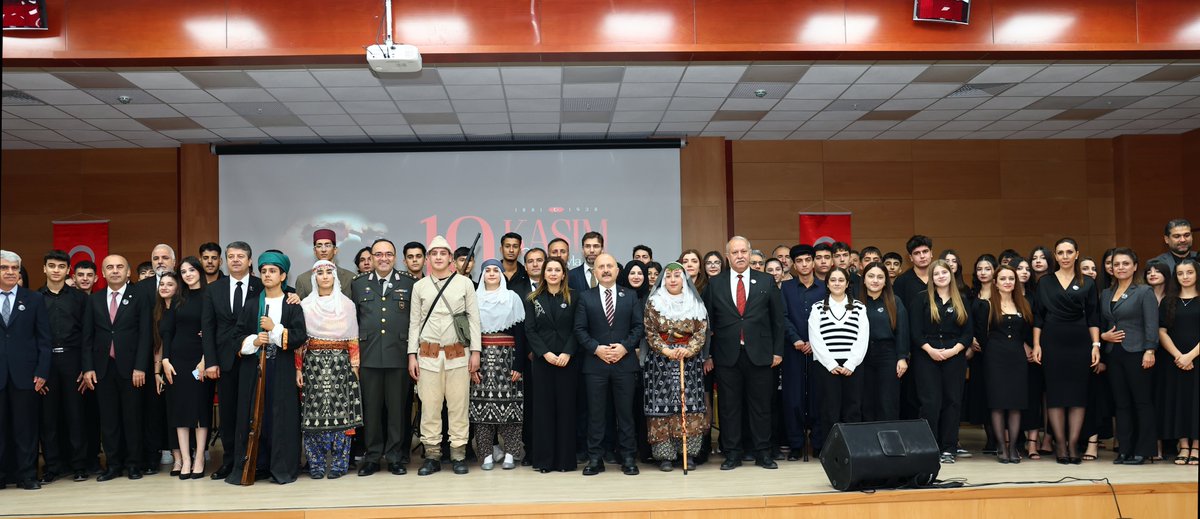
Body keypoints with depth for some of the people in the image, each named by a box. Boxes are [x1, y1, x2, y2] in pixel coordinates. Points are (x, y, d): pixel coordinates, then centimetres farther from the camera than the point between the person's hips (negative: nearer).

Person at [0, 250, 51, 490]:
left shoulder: (34, 299, 7)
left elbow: (44, 339, 4)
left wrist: (42, 372, -4)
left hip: (25, 373, 0)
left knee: (26, 427, 3)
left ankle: (27, 475, 11)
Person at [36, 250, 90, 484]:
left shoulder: (79, 298, 7)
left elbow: (86, 334, 4)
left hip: (71, 360, -1)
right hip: (44, 361, 1)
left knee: (75, 412, 1)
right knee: (48, 414, 3)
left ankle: (78, 465, 8)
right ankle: (52, 466, 12)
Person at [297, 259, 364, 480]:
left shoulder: (347, 304, 8)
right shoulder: (305, 305, 7)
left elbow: (353, 339, 7)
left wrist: (355, 366, 0)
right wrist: (298, 368, -2)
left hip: (341, 364, 0)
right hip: (313, 364, 0)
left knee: (341, 413, -3)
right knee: (313, 414, -2)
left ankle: (339, 464, 6)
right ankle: (316, 464, 8)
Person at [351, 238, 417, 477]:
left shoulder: (410, 283, 6)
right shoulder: (358, 284, 12)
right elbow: (353, 320, 13)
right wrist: (353, 353, 8)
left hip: (400, 356, -1)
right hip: (369, 356, 2)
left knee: (398, 408, 4)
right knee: (371, 408, 6)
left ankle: (396, 457, 14)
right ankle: (372, 457, 17)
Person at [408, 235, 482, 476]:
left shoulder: (464, 283, 4)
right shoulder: (419, 286, 8)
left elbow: (474, 319, 4)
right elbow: (414, 323, 10)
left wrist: (475, 352, -1)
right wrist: (412, 355, 4)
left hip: (458, 354, -1)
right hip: (428, 354, 1)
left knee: (458, 406, 0)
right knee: (429, 407, 2)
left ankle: (459, 455, 10)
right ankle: (432, 456, 11)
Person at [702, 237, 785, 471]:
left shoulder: (766, 282, 5)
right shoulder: (715, 284, 4)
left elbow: (778, 319, 7)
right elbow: (707, 322, 5)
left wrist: (777, 351, 3)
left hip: (759, 354, 0)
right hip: (727, 355, 0)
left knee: (761, 406, 6)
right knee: (729, 407, 5)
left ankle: (763, 453, 17)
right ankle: (732, 454, 14)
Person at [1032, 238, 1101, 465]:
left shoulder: (1087, 283, 7)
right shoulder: (1045, 282, 7)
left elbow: (1093, 318, 5)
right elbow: (1038, 316, 5)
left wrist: (1096, 345, -3)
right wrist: (1036, 344, -2)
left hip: (1079, 342, 1)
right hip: (1052, 342, 0)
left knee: (1078, 391, 0)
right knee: (1055, 391, 0)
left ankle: (1073, 443, 6)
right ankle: (1060, 444, 6)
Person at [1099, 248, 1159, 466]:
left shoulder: (1144, 292, -1)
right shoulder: (1105, 294, 14)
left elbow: (1151, 325, -9)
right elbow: (1101, 324, 19)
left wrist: (1150, 351, -18)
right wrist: (1103, 336, -1)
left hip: (1137, 353, -5)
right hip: (1114, 355, 5)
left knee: (1142, 402, 0)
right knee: (1121, 403, 8)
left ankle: (1143, 450, 6)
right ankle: (1125, 449, 13)